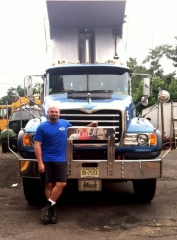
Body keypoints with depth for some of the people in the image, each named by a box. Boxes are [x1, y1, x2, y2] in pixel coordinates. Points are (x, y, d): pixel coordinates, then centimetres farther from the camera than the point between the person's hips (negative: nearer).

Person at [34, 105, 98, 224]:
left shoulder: (65, 123, 9)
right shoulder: (42, 127, -2)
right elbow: (37, 145, -5)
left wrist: (91, 125, 17)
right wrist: (40, 163, -13)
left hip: (61, 160, 2)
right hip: (47, 161, -2)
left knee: (61, 184, -9)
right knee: (49, 185, 3)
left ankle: (48, 207, 2)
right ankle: (52, 210, 16)